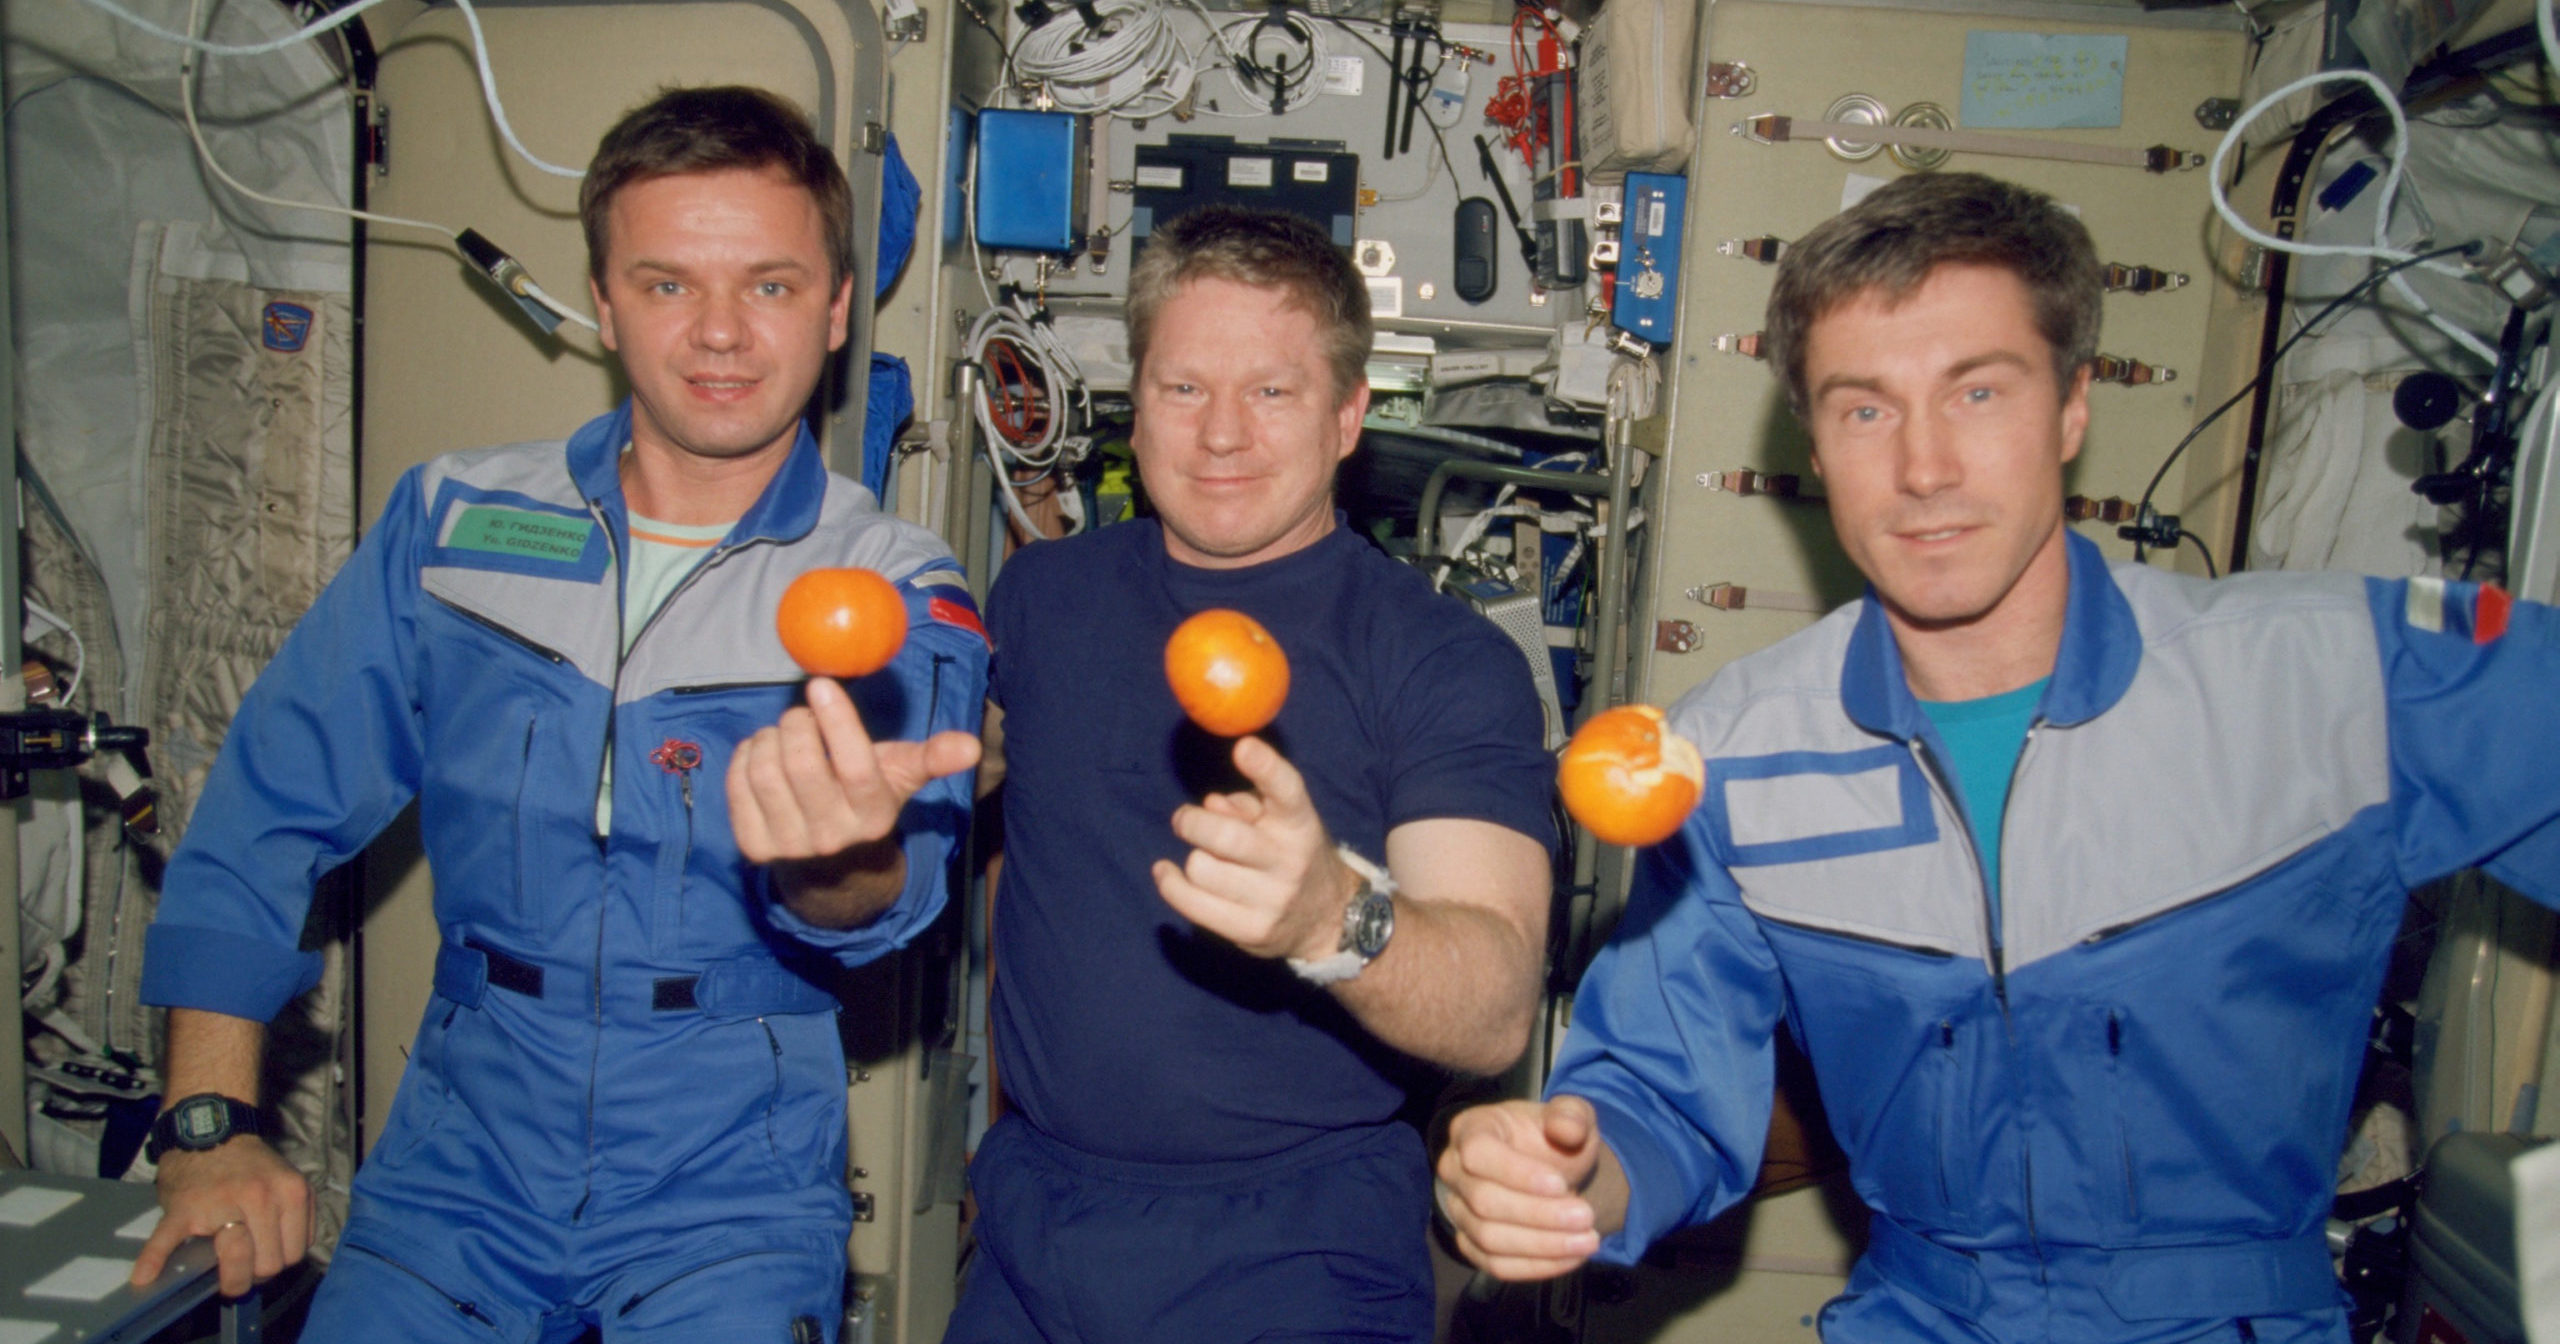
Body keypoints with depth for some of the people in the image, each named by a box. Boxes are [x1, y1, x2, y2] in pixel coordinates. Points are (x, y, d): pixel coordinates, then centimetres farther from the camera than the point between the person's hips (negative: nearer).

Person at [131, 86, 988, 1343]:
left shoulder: (902, 597, -6)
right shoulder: (451, 521, 2)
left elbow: (894, 891, -22)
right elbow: (265, 815, 6)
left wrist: (847, 856, -46)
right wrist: (208, 1124, -1)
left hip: (730, 1195, -1)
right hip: (458, 1160, 2)